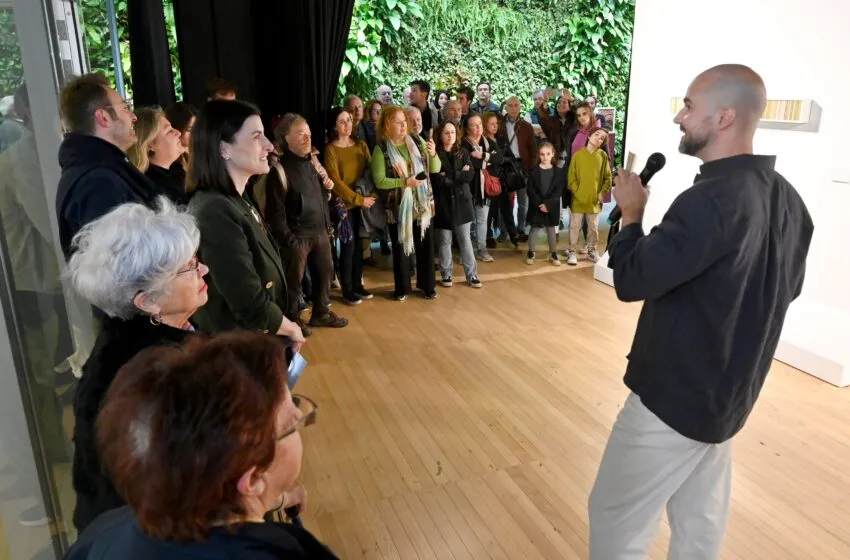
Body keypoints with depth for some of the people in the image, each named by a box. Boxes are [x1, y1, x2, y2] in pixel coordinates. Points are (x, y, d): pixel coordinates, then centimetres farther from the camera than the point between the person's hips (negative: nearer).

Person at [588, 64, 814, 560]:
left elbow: (632, 279, -23)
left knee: (615, 518, 8)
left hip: (675, 396, -9)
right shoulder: (787, 198, 3)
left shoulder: (711, 199, -27)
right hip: (731, 392, 9)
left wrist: (632, 213, -8)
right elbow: (788, 288, 15)